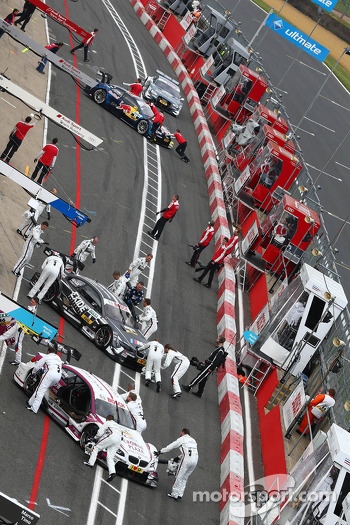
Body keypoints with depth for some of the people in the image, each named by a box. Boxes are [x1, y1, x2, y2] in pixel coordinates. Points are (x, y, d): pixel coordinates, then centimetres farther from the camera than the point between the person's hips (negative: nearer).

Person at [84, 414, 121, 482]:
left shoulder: (107, 423, 17)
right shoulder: (117, 425, 38)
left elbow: (100, 433, 10)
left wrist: (96, 437, 31)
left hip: (111, 437, -7)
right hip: (119, 440, 7)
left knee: (96, 447, 6)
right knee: (110, 457, 3)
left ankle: (90, 463, 0)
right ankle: (112, 472, -18)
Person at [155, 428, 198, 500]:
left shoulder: (182, 439, 10)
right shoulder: (193, 440, 29)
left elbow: (171, 446, 10)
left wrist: (160, 452, 16)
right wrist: (179, 457, 36)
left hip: (187, 459, -6)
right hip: (195, 459, 6)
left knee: (179, 477, 0)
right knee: (184, 478, 13)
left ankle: (174, 494, 2)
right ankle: (180, 494, 10)